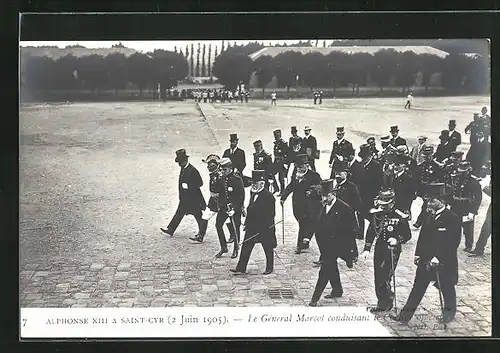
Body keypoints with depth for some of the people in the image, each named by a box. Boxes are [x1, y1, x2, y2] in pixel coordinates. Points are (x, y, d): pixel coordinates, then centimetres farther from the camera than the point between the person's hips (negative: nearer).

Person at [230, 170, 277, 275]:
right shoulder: (253, 194, 9)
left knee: (268, 249, 8)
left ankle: (269, 268, 23)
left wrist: (265, 227, -19)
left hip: (265, 229, -7)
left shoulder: (268, 196, -13)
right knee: (246, 247, 3)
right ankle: (241, 268, 6)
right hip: (252, 227, 7)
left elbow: (270, 214, -15)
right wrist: (246, 223, 13)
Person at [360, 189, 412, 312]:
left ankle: (387, 301, 10)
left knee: (384, 278, -11)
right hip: (379, 249, 5)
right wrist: (366, 249, 4)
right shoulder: (376, 213, 2)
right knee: (378, 278, 9)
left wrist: (397, 240, -22)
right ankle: (382, 304, 25)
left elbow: (407, 235, -2)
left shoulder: (400, 217, -10)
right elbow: (370, 232, 9)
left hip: (393, 250, -5)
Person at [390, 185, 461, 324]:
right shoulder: (430, 216, 3)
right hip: (426, 260, 6)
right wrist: (418, 254, 5)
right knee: (418, 288, 8)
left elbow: (453, 243, -21)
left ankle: (449, 313, 40)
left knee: (447, 289, 16)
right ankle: (405, 316, 12)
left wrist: (438, 258, -24)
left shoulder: (453, 219, -17)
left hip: (444, 262, -6)